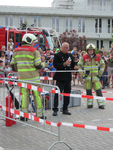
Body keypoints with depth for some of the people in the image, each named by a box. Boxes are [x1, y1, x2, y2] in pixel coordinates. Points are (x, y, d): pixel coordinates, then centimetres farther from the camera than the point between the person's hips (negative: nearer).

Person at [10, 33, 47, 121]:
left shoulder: (16, 51, 7)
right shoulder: (34, 51, -7)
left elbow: (12, 64, 9)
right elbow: (38, 66, -10)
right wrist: (43, 64, 10)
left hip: (22, 77, 4)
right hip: (33, 77, -4)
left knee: (24, 95, 10)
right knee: (37, 95, 6)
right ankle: (39, 114, 11)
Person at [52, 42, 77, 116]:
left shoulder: (70, 55, 15)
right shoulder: (57, 55, -4)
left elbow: (73, 64, 20)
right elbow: (55, 65, -15)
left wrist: (74, 67, -2)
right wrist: (64, 64, -24)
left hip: (68, 78, 6)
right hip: (60, 77, -6)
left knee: (67, 93, 9)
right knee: (58, 93, -7)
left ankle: (65, 109, 18)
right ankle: (55, 110, -3)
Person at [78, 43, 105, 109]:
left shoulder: (98, 57, 3)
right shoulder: (84, 57, 0)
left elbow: (102, 64, 16)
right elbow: (79, 65, 8)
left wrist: (100, 73, 8)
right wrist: (82, 74, 0)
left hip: (95, 76, 0)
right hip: (87, 77, 0)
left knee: (98, 90, -6)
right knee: (88, 91, 4)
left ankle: (101, 104, 0)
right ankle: (89, 104, 15)